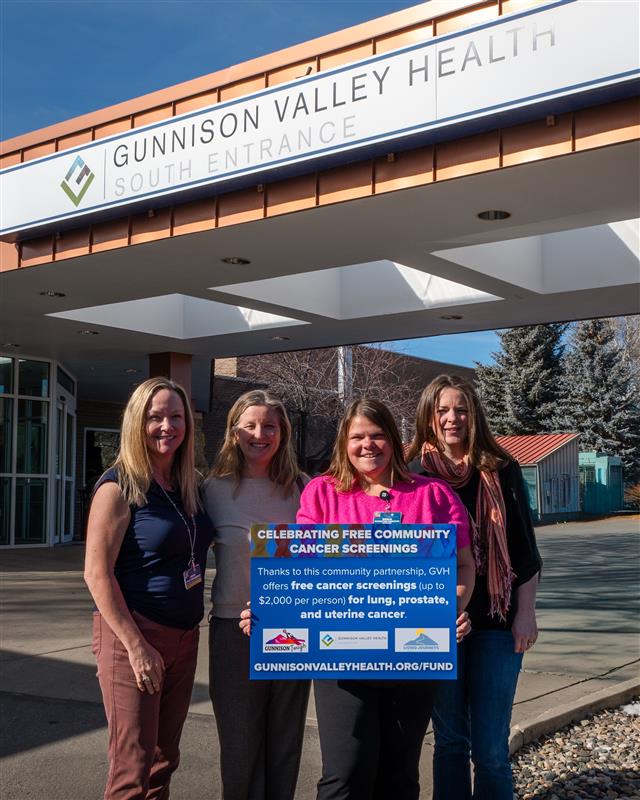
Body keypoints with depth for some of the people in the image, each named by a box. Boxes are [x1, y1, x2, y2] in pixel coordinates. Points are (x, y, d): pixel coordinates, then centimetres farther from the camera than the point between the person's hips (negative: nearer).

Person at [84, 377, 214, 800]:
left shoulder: (188, 487, 9)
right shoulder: (120, 486, -11)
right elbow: (97, 573, -15)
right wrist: (136, 646, -19)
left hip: (184, 638, 7)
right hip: (135, 636, -7)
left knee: (164, 760, 15)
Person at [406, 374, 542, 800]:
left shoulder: (501, 470, 3)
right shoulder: (412, 474, 2)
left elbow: (524, 546, 5)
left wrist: (526, 612, 0)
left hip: (496, 620, 0)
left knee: (491, 747, 0)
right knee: (450, 740, 9)